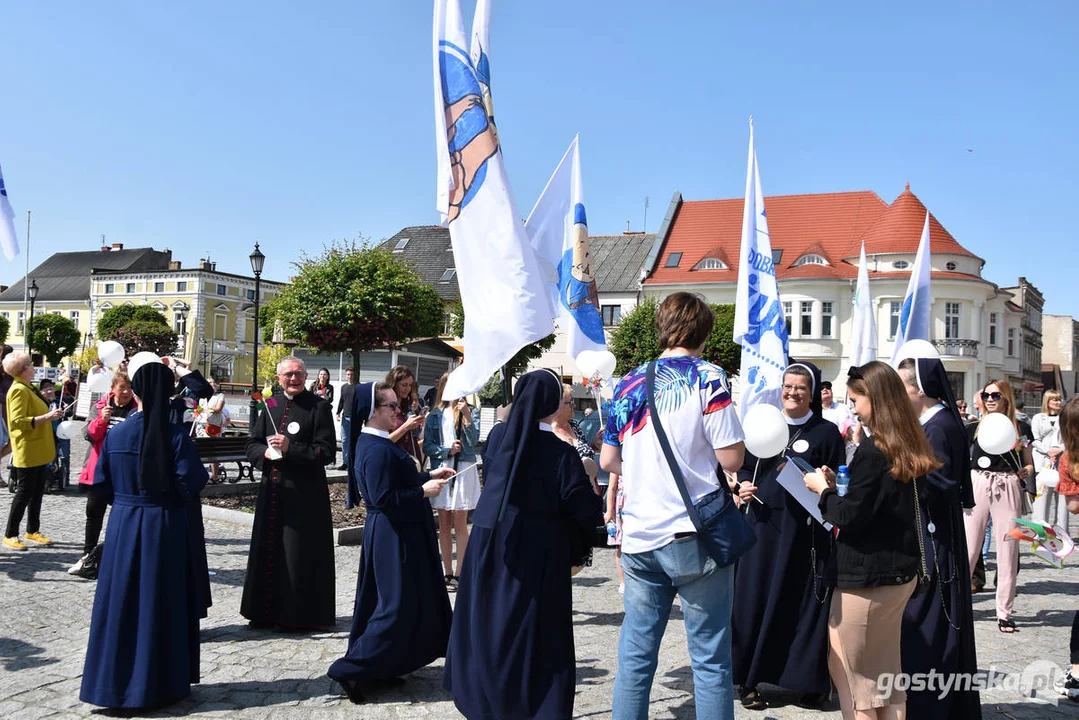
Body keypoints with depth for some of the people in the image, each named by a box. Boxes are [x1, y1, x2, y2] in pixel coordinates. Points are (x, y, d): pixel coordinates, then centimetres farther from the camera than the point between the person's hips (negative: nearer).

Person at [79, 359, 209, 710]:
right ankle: (160, 682, 17)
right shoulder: (176, 435, -13)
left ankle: (115, 681, 21)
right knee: (162, 602, 8)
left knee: (122, 600, 12)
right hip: (165, 526, -2)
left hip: (123, 524, 2)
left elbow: (102, 485, 3)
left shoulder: (114, 434, -4)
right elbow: (190, 484, -14)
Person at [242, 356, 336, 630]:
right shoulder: (270, 405, 10)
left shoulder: (318, 407, -6)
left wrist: (290, 449, -20)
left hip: (305, 492, -5)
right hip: (272, 490, 5)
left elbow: (327, 452, -11)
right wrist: (266, 452, -9)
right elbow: (252, 444, 13)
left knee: (299, 554, 0)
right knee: (268, 550, 11)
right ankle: (267, 611, 25)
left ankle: (300, 615, 12)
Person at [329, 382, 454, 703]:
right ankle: (354, 669, 1)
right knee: (398, 604, -4)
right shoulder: (377, 450, -23)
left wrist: (429, 475, 10)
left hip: (395, 532, 11)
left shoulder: (376, 443, 9)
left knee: (387, 601, 18)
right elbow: (384, 498, -26)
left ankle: (381, 666, 28)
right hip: (393, 536, -11)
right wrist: (423, 491, -19)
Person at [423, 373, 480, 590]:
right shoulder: (435, 415, 7)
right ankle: (448, 573, 16)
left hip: (464, 470, -3)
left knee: (460, 525, -1)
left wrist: (466, 415, -20)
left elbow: (473, 441, -10)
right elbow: (427, 446, 3)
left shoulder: (471, 411, 2)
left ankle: (459, 574, 5)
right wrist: (447, 450, -12)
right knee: (444, 526, 8)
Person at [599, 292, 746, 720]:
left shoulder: (629, 384, 10)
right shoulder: (706, 377, -5)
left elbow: (608, 461, 14)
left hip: (639, 536, 5)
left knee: (635, 656, 11)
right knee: (710, 659, 4)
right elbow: (731, 459, -10)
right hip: (694, 533, -4)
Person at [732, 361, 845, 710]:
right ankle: (749, 680, 13)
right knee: (755, 600, 4)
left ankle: (809, 682, 16)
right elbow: (743, 468, 15)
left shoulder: (827, 432, 1)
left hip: (805, 531, -2)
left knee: (802, 603, 2)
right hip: (762, 525, 2)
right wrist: (742, 486, -4)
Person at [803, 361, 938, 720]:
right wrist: (839, 486, 9)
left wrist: (823, 489, -4)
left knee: (849, 671, 5)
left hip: (866, 578, -9)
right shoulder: (910, 448, 7)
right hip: (901, 572, 9)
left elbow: (850, 515, -20)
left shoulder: (872, 450, -19)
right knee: (886, 672, 17)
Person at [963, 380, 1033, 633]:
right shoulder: (974, 428, 7)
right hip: (977, 487, 0)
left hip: (1008, 489, 0)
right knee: (968, 548, 0)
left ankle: (1004, 612, 12)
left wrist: (1026, 472, -8)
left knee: (1007, 552, 3)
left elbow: (1029, 464, 11)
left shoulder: (1020, 428, 6)